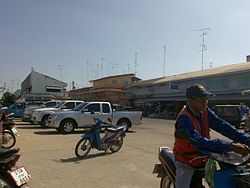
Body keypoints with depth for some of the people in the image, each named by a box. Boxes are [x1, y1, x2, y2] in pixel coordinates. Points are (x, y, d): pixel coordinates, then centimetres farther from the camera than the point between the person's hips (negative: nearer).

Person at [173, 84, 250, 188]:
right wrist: (230, 146, -41)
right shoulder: (184, 118, -26)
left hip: (204, 159, 7)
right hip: (186, 163, -6)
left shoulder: (205, 111, -2)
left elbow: (222, 126, -11)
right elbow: (199, 141, -36)